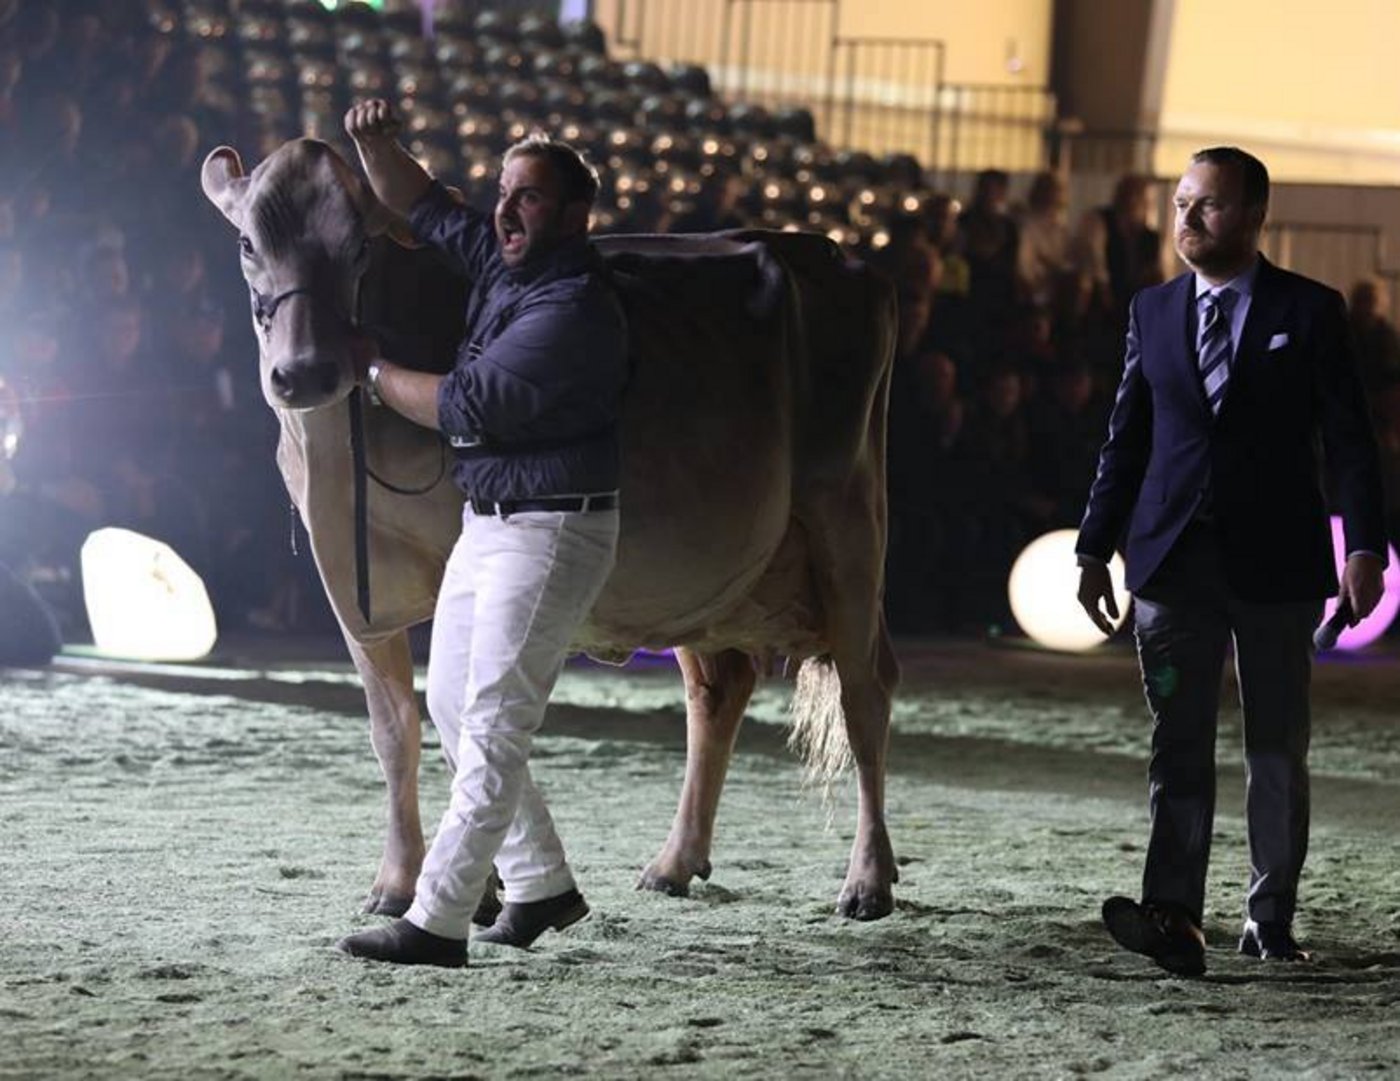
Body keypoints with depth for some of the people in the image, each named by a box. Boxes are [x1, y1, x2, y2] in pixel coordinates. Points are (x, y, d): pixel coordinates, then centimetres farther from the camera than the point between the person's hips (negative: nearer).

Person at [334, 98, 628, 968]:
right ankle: (543, 884, 24)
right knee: (453, 704, 14)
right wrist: (377, 145, -1)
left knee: (492, 726, -10)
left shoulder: (575, 309, -20)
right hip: (487, 525, 10)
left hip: (552, 535, -10)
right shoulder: (501, 263, 8)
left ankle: (436, 922, -12)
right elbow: (422, 208, 19)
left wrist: (377, 374, -8)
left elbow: (470, 407, -22)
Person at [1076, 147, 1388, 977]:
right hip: (1175, 558, 2)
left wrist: (1364, 547, -13)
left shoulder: (1310, 311, 0)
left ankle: (1271, 921, 16)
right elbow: (1127, 441, 13)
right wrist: (1096, 549, 10)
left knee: (1278, 749, 7)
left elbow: (1350, 439, -3)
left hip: (1274, 560, -2)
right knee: (1179, 744, -7)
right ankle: (1175, 917, -16)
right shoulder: (1153, 312, 9)